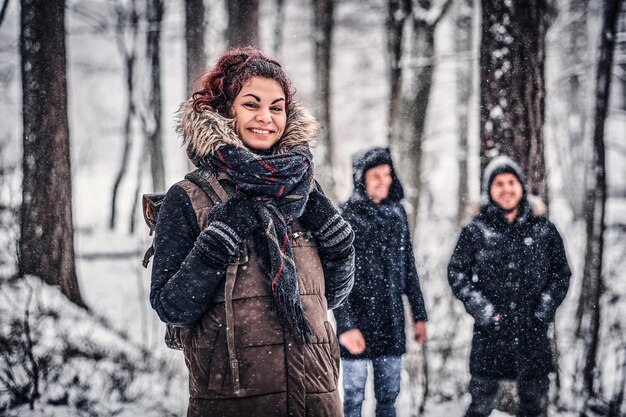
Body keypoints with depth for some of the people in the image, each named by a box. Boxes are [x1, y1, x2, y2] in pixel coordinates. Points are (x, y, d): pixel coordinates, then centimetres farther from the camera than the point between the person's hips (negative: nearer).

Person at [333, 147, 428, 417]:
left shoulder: (396, 212, 9)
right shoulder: (345, 216, -7)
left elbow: (408, 266, 15)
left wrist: (419, 315, 13)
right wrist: (346, 325, -19)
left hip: (392, 321, 5)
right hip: (357, 320, -5)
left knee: (389, 395, 10)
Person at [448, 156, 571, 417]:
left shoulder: (543, 229, 7)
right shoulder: (475, 231, 2)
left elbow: (561, 272, 10)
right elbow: (456, 273, 3)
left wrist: (544, 309, -2)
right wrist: (482, 309, -7)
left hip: (533, 331, 2)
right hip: (490, 331, -2)